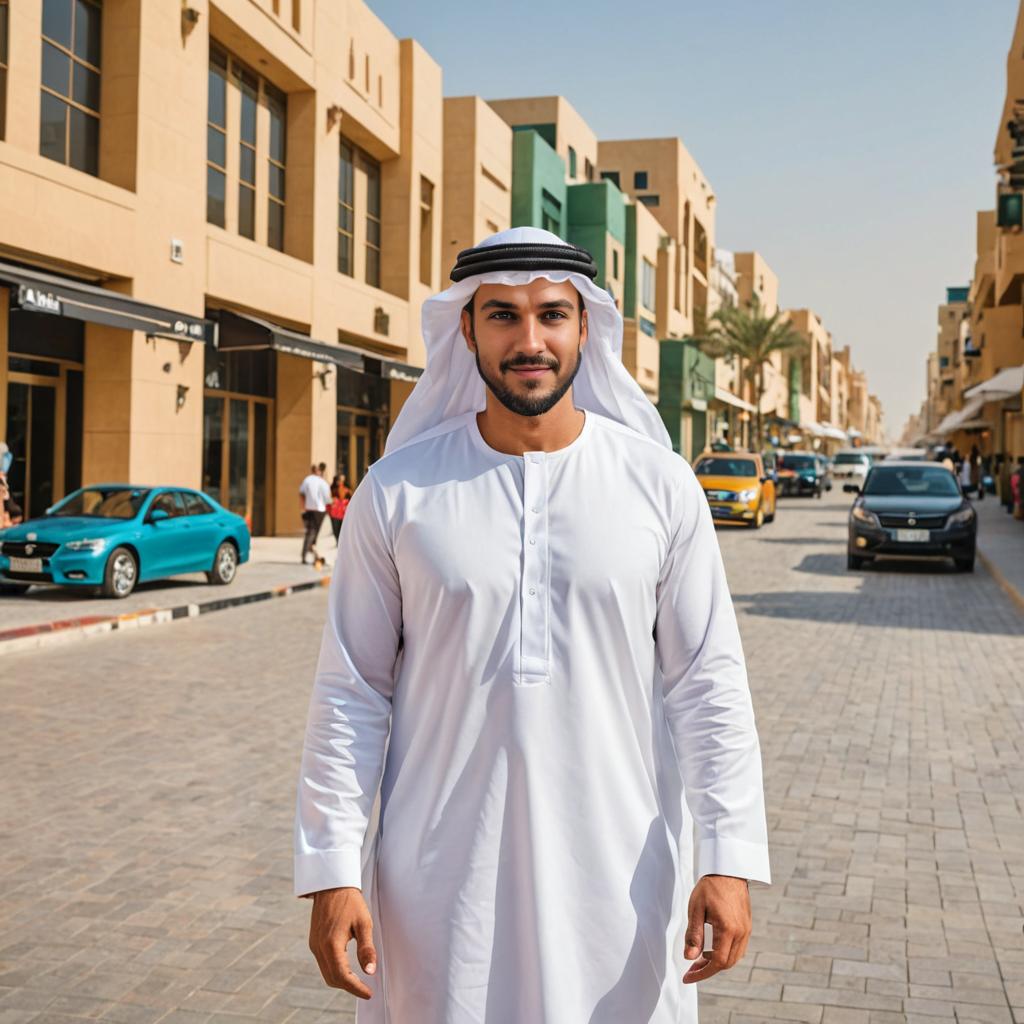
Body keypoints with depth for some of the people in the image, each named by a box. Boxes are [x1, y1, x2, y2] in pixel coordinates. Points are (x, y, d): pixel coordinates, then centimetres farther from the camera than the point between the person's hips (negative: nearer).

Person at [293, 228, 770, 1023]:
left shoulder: (661, 484, -2)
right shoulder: (397, 490, -2)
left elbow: (708, 682, -1)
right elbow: (352, 692, -1)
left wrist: (730, 860, -7)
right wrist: (333, 871, -5)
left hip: (616, 877, 0)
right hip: (440, 877, 0)